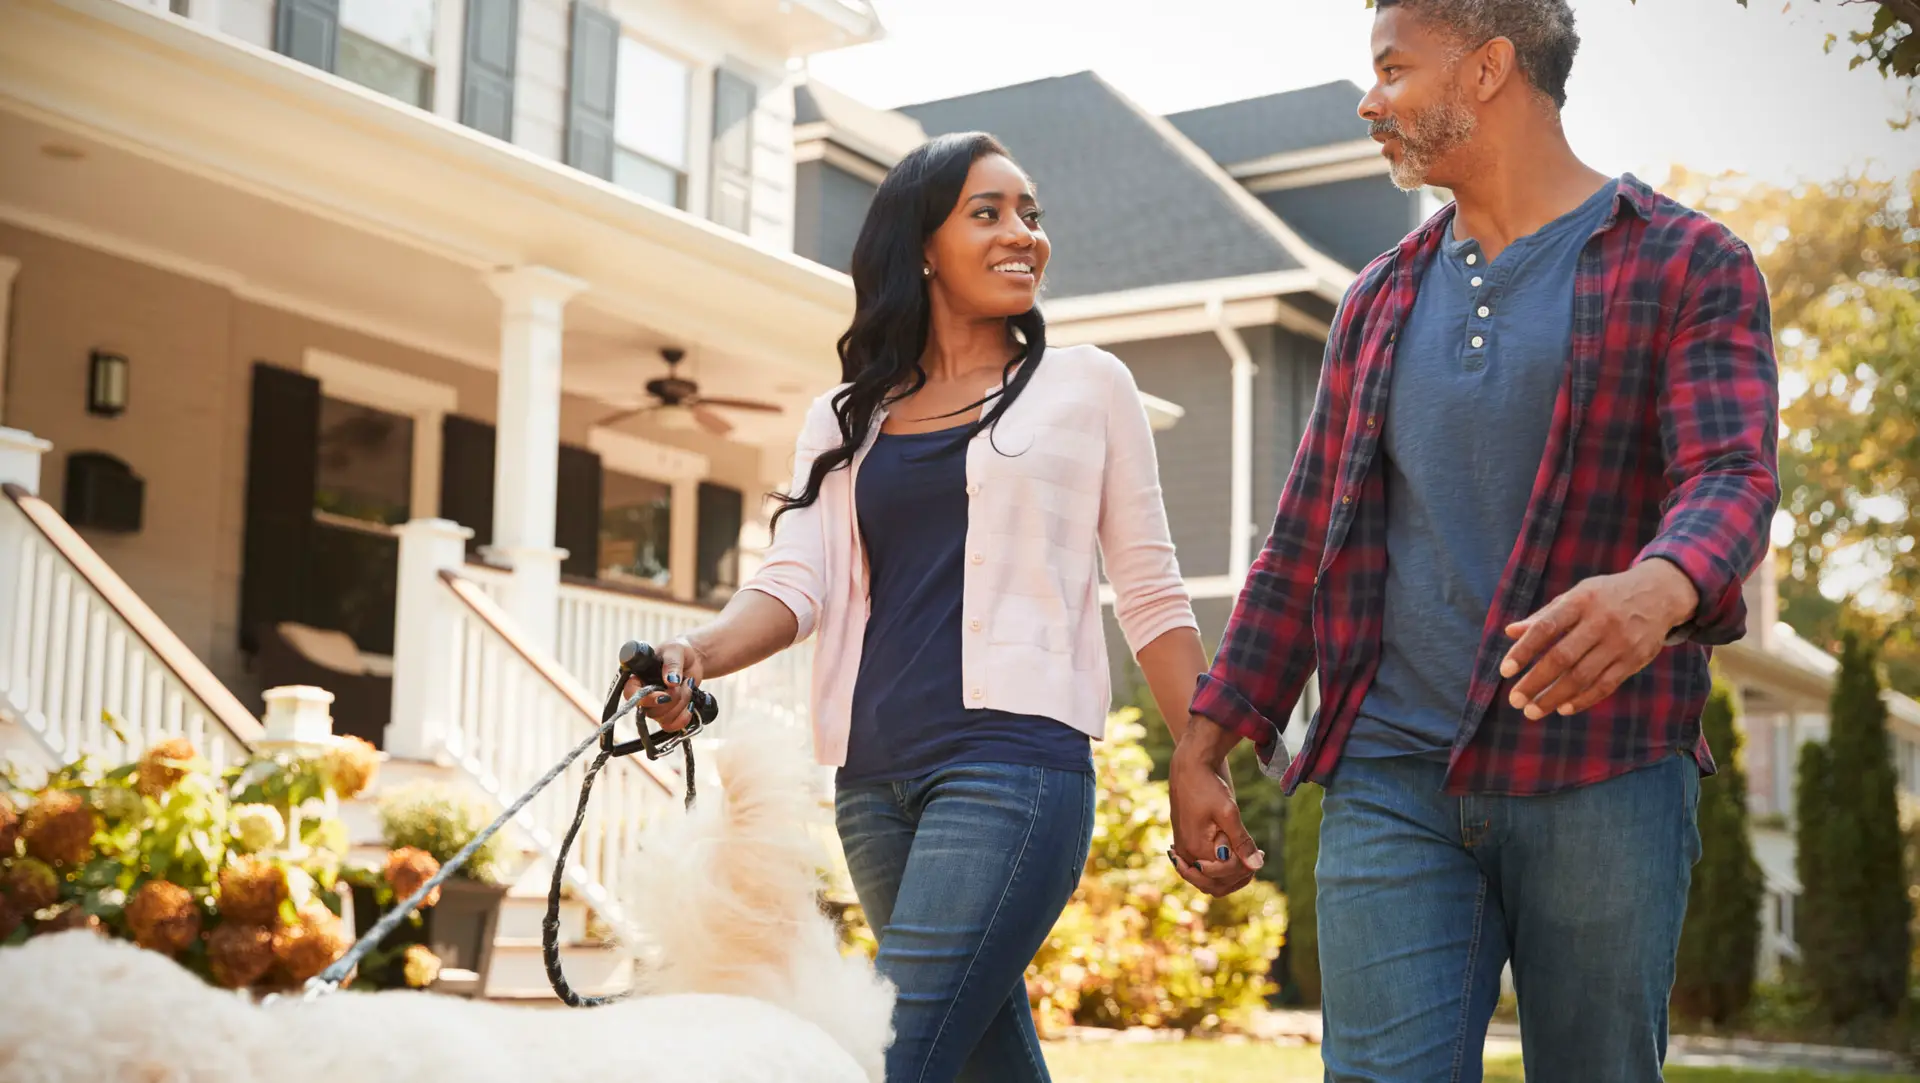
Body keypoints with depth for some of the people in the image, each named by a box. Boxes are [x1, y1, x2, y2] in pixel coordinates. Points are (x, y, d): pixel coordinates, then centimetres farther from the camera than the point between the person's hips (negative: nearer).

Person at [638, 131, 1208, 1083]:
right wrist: (697, 656, -18)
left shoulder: (1087, 386, 9)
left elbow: (1149, 594, 9)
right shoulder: (846, 420, 16)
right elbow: (796, 581, 3)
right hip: (874, 779, 4)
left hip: (1015, 757, -4)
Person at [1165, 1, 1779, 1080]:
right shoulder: (1381, 303, 17)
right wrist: (1203, 748, 11)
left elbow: (1733, 477, -14)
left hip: (1601, 779, -3)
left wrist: (1660, 590, -37)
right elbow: (1304, 546, 18)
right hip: (1392, 780, 3)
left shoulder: (1689, 266, 2)